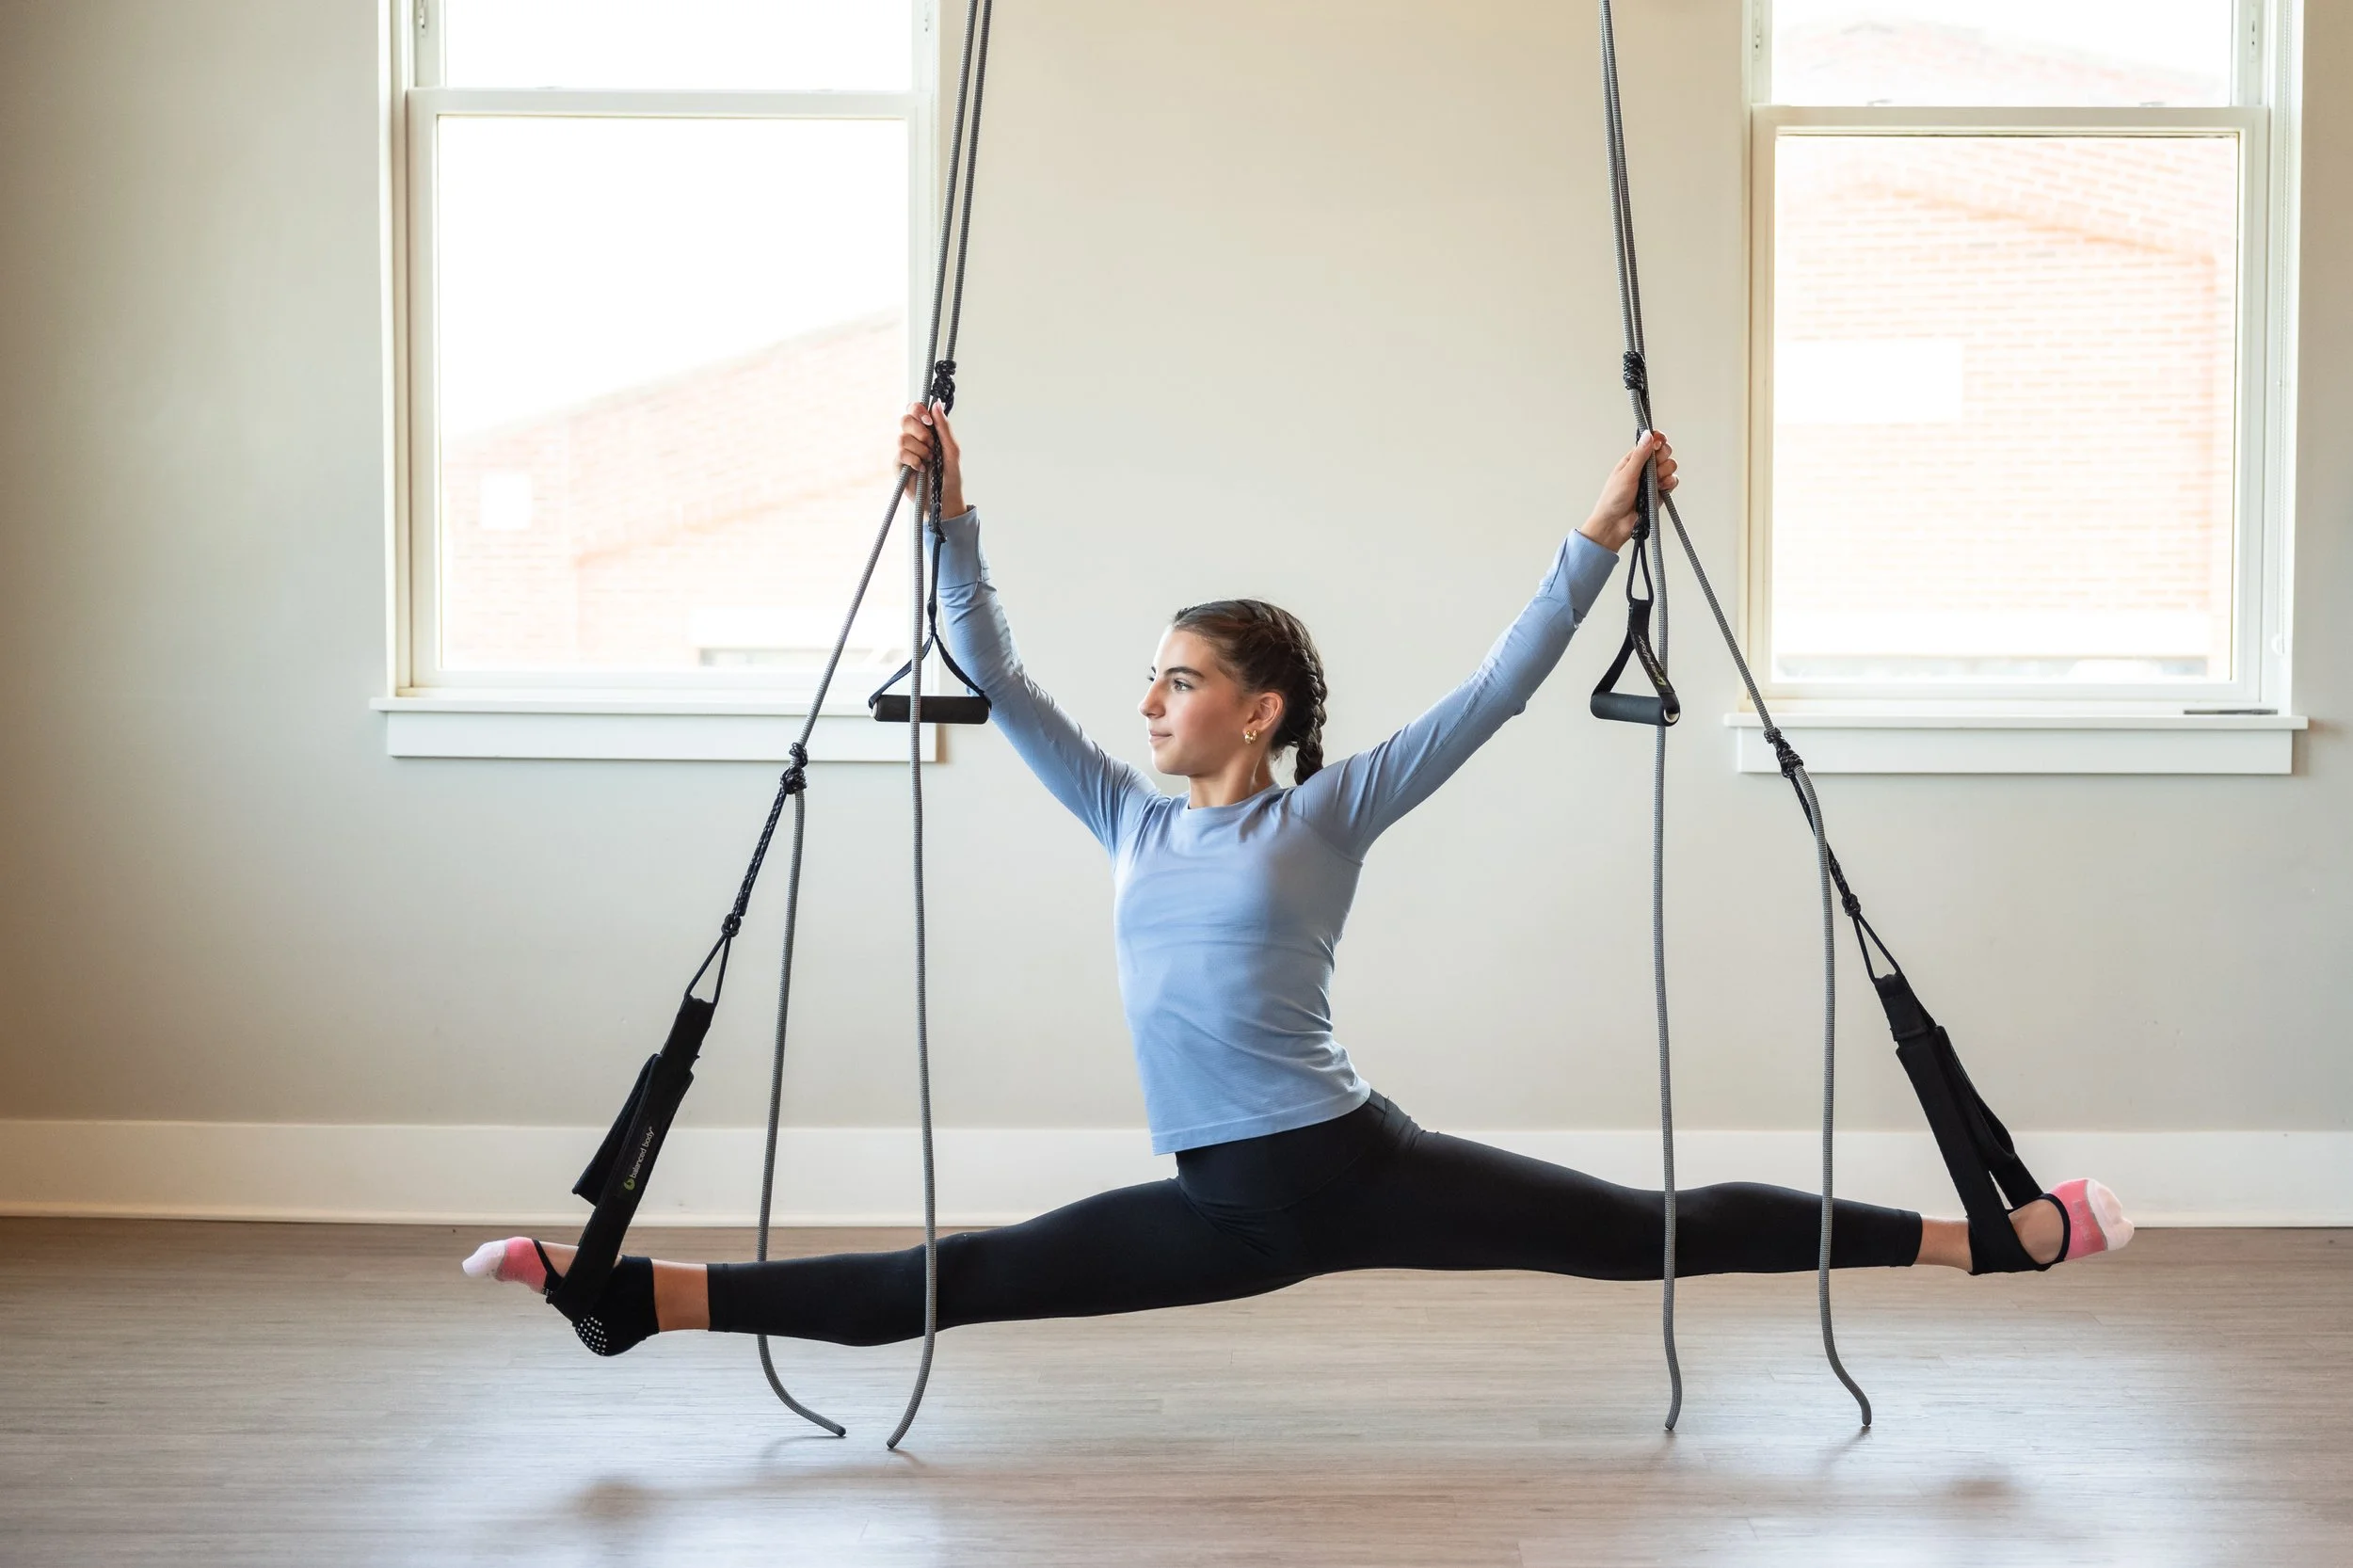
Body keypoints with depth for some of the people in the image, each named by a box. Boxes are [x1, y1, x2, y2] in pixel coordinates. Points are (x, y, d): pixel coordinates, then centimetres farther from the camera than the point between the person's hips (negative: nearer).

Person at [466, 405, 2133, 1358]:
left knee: (1669, 1233, -2)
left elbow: (1494, 690, -5)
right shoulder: (1132, 820, 11)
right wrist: (949, 515, 5)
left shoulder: (1332, 810, -2)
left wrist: (1603, 530, -9)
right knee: (936, 1285, -1)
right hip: (1226, 1210, 4)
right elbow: (999, 679, 11)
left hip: (1358, 1168, -4)